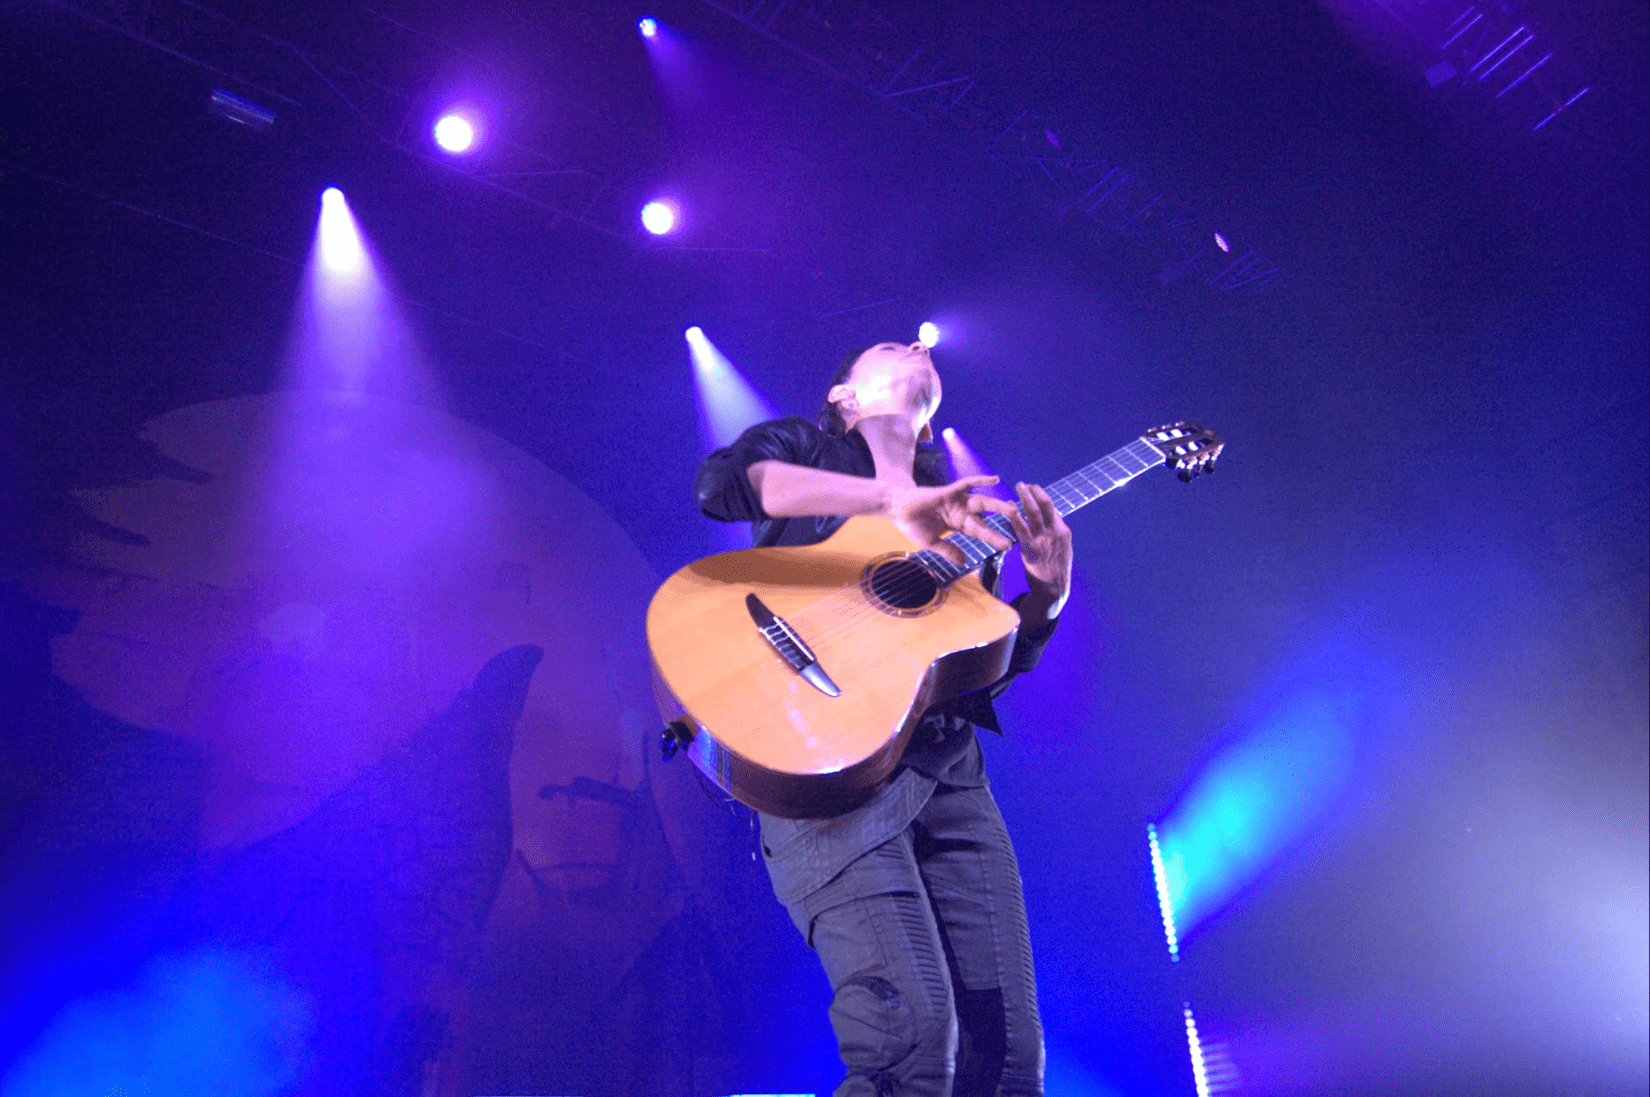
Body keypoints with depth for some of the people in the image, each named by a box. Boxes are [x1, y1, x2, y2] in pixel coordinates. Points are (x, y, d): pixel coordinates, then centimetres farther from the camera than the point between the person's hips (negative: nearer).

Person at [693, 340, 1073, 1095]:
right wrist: (892, 497, -20)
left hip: (949, 769, 6)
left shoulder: (963, 512, 26)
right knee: (913, 1036, -21)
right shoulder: (801, 444, 14)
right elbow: (721, 483, -11)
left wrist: (1047, 593, 2)